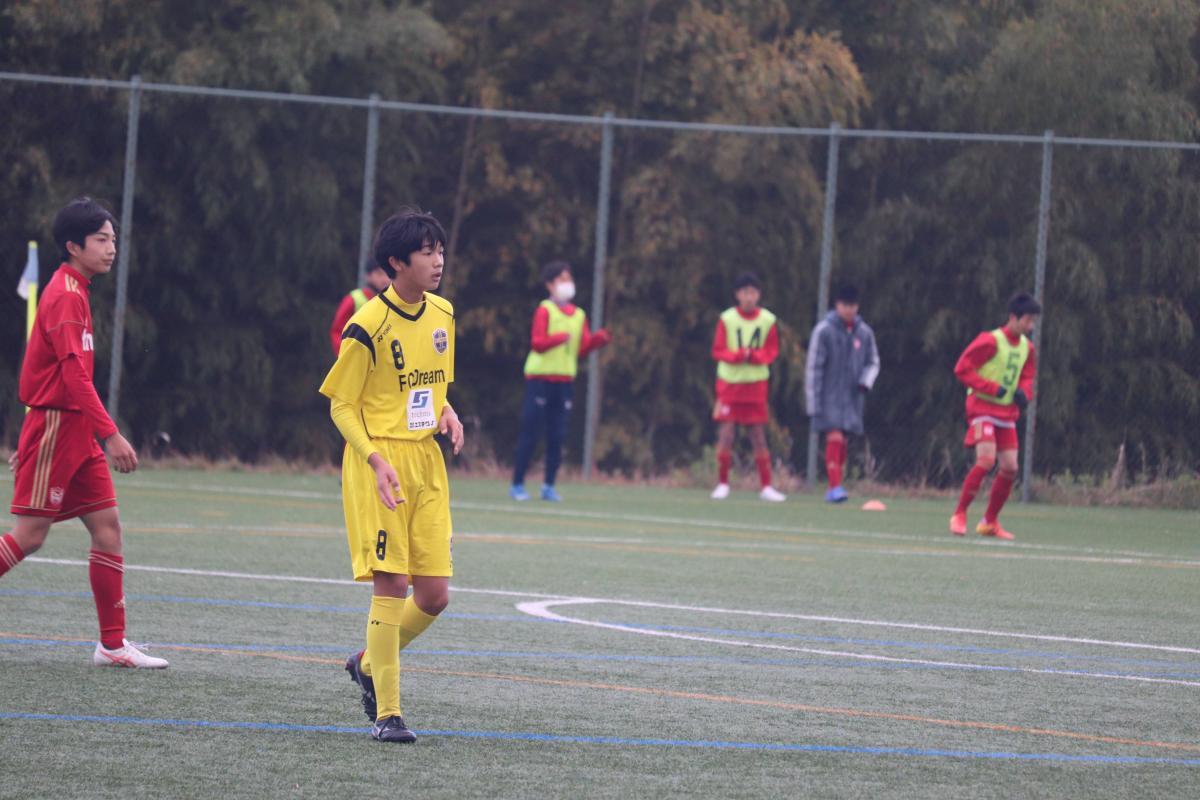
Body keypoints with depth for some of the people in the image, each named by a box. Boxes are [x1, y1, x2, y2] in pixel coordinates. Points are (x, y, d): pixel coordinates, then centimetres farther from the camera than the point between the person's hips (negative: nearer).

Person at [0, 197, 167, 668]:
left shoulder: (74, 293, 16)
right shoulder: (66, 297, -14)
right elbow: (74, 373, -22)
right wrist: (111, 435, -25)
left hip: (77, 434, 9)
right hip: (56, 425, -9)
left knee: (108, 527, 4)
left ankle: (113, 644, 5)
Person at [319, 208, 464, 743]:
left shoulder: (442, 315, 8)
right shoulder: (369, 326, -13)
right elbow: (341, 406, -8)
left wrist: (447, 414, 2)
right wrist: (376, 460, -21)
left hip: (427, 462, 6)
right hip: (380, 463, -6)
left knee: (435, 593, 2)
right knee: (391, 584, -11)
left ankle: (369, 663, 29)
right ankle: (387, 712, -3)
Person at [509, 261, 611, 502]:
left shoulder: (579, 315, 12)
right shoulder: (545, 310, -6)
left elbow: (582, 348, 9)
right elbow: (537, 343, -15)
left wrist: (598, 339, -9)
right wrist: (561, 337, -29)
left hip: (564, 380, 5)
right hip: (540, 378, -5)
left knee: (557, 436, 4)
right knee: (530, 434, -3)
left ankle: (549, 486, 10)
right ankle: (517, 485, 2)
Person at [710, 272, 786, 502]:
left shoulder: (767, 320, 0)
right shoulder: (727, 319, -5)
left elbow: (772, 351, 3)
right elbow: (718, 351, -4)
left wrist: (753, 356, -16)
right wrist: (738, 355, -22)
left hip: (756, 384, 1)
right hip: (729, 382, -1)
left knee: (759, 436, 3)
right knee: (726, 435, -6)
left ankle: (766, 487, 8)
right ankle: (722, 484, 4)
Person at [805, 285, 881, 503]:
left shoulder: (864, 333, 5)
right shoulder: (823, 331, -7)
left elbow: (873, 362, 16)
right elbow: (813, 368, -6)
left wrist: (866, 381, -7)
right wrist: (814, 403, -9)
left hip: (852, 399, 4)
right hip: (829, 397, -4)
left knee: (842, 443, 5)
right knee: (834, 438, -16)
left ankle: (834, 490, 11)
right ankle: (835, 487, -19)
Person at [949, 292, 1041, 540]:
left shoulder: (1027, 348, 8)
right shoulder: (991, 341, -13)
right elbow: (962, 368, -14)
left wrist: (1023, 393, -4)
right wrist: (992, 388, -21)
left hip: (1007, 413, 7)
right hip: (983, 407, -7)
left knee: (1010, 468, 1)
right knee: (986, 460, -22)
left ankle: (990, 522, 15)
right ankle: (959, 515, -12)